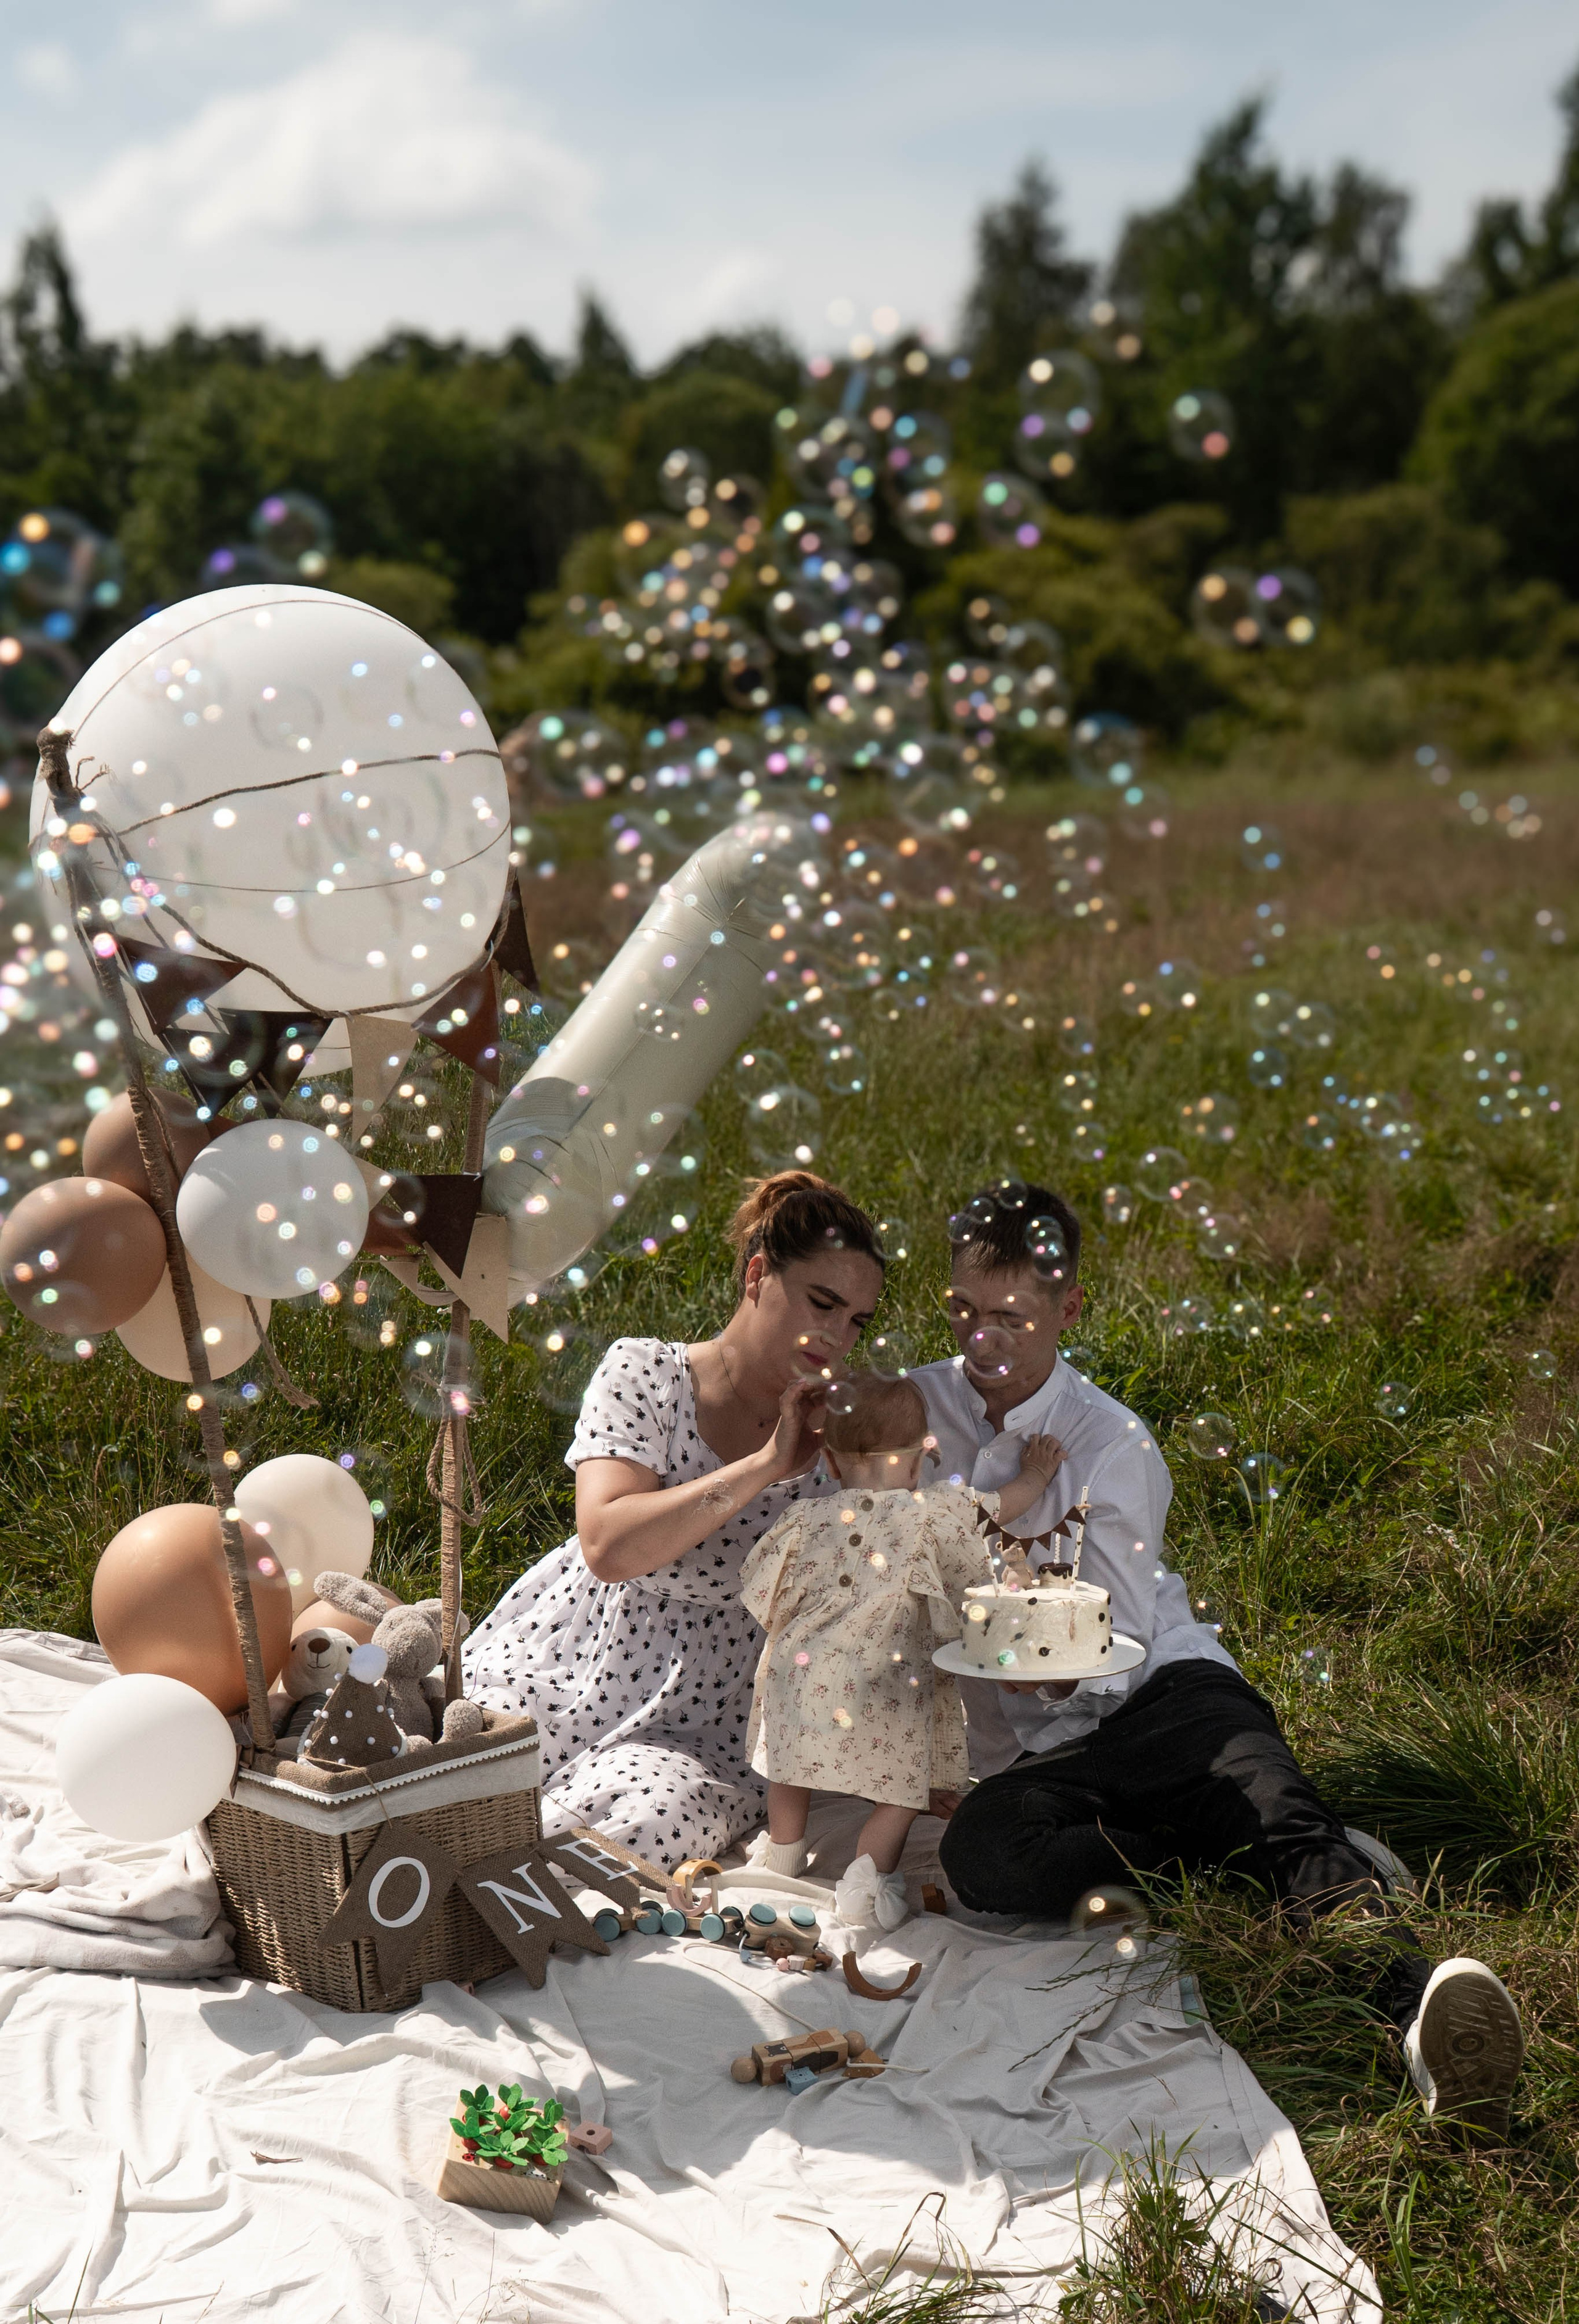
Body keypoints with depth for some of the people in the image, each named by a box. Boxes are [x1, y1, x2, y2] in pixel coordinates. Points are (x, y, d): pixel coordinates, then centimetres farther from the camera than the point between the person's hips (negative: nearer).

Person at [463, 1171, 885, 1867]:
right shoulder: (644, 1374, -4)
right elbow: (609, 1547, -20)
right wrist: (764, 1467, -21)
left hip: (699, 1727, 2)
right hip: (563, 1675, -2)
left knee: (658, 1816, -31)